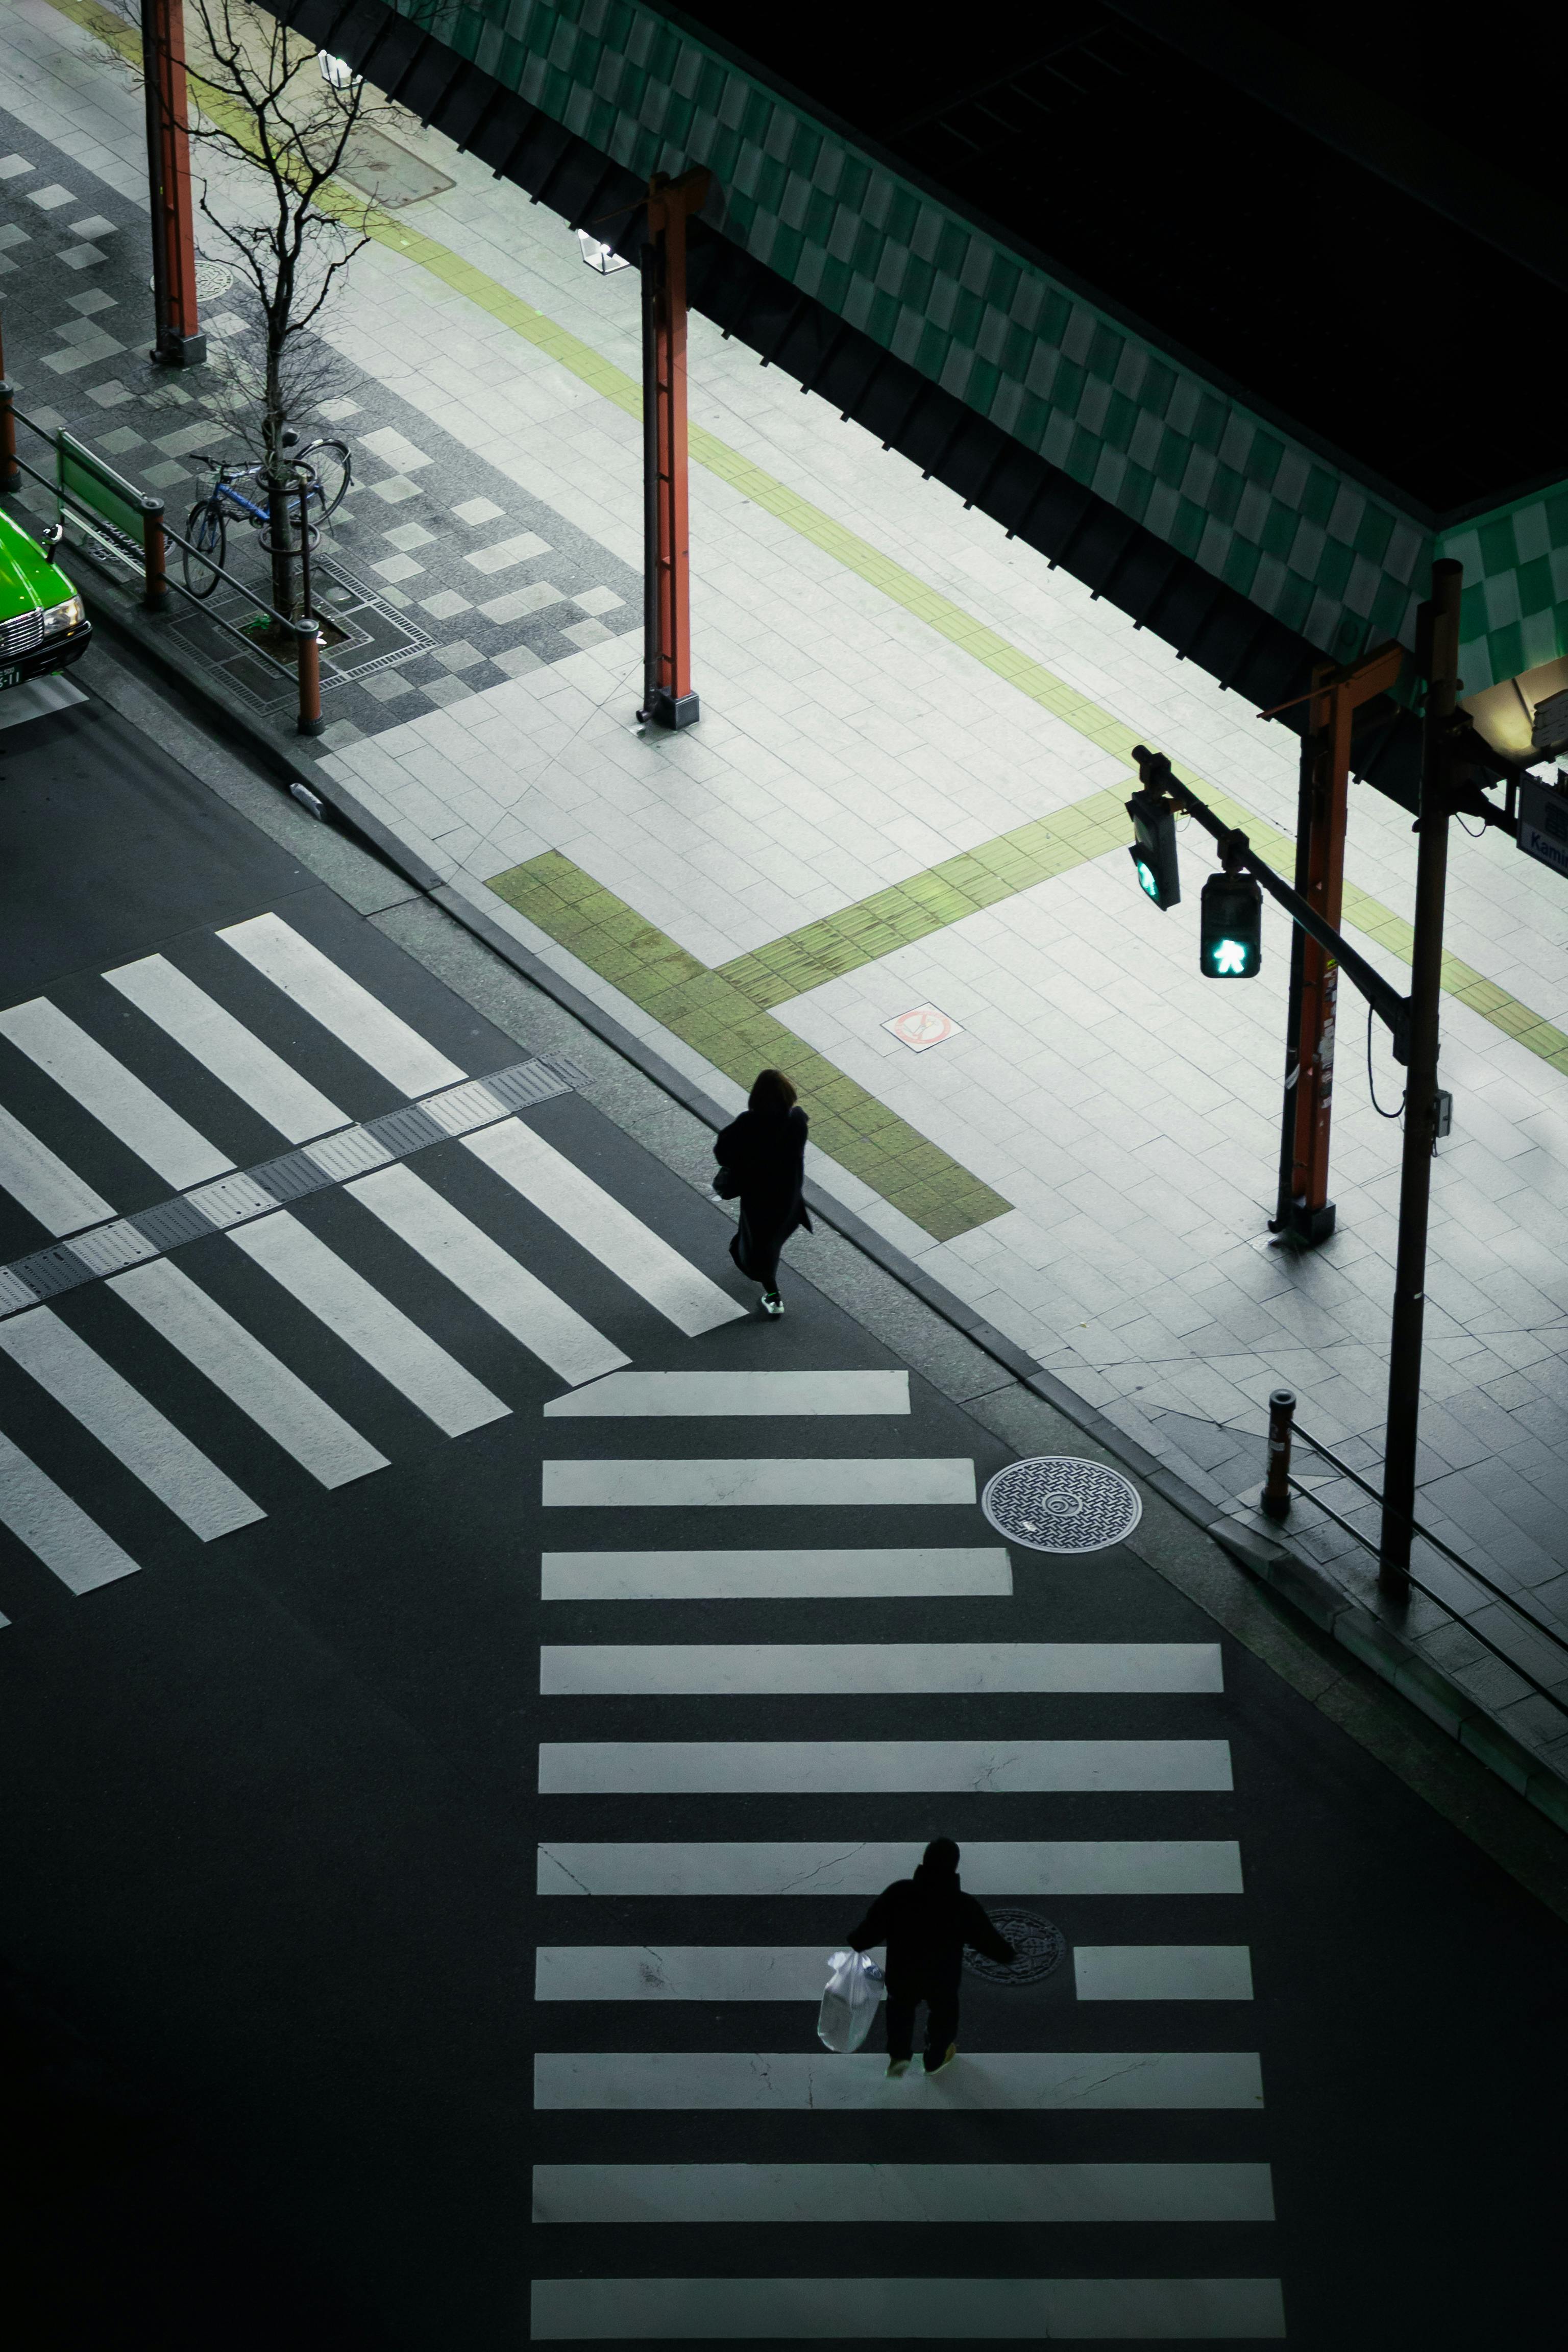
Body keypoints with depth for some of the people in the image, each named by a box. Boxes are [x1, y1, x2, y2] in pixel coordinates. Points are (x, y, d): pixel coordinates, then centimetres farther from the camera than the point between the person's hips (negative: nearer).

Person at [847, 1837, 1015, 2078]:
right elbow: (987, 1939, -8)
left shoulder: (898, 1893, -22)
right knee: (942, 2011, 30)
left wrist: (854, 1945, 8)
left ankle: (899, 2056, 30)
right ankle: (936, 2060, 48)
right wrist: (1008, 1955, 12)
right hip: (942, 1980, 0)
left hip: (901, 1976, 0)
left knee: (901, 2005, 33)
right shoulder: (964, 1906, -21)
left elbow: (872, 1927, -12)